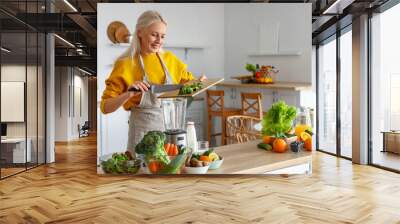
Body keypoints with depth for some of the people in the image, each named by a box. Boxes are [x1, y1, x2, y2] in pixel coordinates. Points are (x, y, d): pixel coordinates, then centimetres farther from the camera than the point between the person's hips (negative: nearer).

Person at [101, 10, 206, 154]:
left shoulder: (169, 59, 6)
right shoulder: (126, 64, -7)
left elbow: (188, 82, 20)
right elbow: (105, 107, -9)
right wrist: (128, 94, -26)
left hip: (171, 128, 4)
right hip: (143, 131, -4)